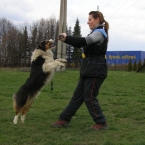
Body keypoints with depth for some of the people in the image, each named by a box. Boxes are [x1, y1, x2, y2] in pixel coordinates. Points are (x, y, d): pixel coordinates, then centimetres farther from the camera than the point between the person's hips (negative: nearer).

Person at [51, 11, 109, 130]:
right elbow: (81, 44, 13)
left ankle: (101, 123, 6)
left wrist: (66, 38, -12)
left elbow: (83, 41, -22)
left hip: (96, 71, -10)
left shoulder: (100, 32, -10)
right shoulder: (96, 33, 20)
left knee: (89, 98, -5)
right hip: (89, 70, 10)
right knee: (78, 96, 8)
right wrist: (66, 39, 0)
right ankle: (64, 119, 11)